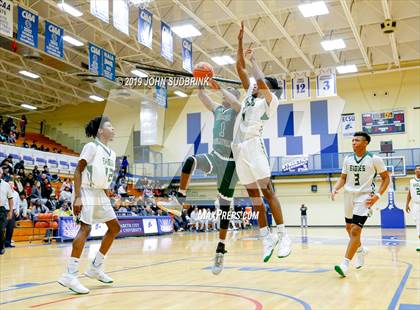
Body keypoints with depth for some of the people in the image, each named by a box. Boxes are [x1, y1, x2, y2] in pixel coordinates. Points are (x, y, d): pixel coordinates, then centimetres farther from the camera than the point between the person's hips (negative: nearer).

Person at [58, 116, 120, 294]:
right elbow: (78, 171, -13)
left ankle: (95, 268, 18)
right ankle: (69, 275, -17)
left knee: (115, 227, 10)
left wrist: (106, 197, 17)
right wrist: (78, 197, -22)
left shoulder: (111, 153, 14)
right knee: (85, 228, -19)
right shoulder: (92, 146, -9)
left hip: (101, 194, 9)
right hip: (87, 192, -9)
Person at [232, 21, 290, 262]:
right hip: (239, 148, 8)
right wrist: (240, 42, 14)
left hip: (253, 145, -8)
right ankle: (267, 237, 11)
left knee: (267, 191, -11)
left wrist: (253, 60, -5)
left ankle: (283, 236, -8)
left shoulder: (271, 101, 1)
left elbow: (261, 82, -18)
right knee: (254, 195, 7)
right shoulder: (251, 94, 21)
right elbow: (240, 69, 20)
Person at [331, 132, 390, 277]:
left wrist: (377, 195, -13)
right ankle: (361, 250, 46)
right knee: (349, 227, 19)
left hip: (364, 197, -6)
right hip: (349, 195, 6)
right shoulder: (348, 159, 6)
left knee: (355, 230, -16)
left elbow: (386, 178, -1)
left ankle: (345, 264, -15)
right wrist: (335, 189, -6)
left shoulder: (374, 159, -7)